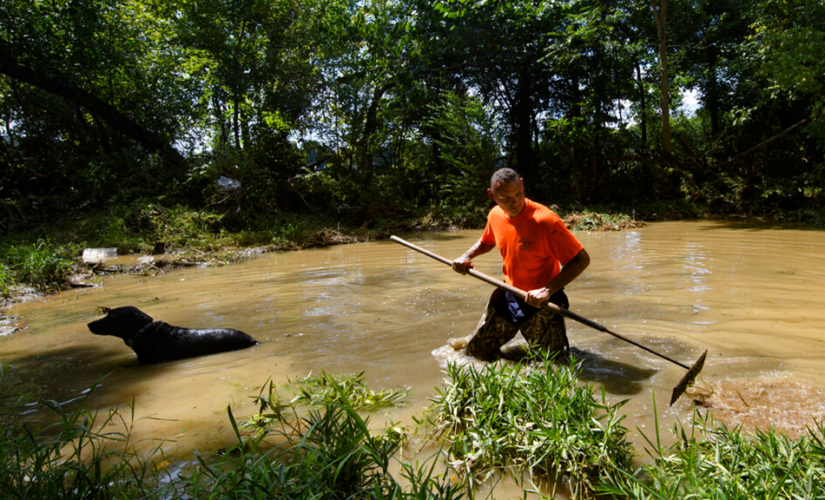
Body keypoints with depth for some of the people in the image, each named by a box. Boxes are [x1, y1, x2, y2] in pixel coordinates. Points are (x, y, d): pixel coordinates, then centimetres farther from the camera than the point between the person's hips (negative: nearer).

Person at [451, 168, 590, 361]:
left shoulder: (545, 220, -26)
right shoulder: (495, 215, -5)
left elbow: (582, 260, -24)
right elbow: (486, 242, 18)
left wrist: (548, 290, -32)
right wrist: (466, 256, -2)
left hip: (540, 302, -5)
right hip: (507, 296, 5)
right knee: (476, 350, 13)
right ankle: (473, 341, 45)